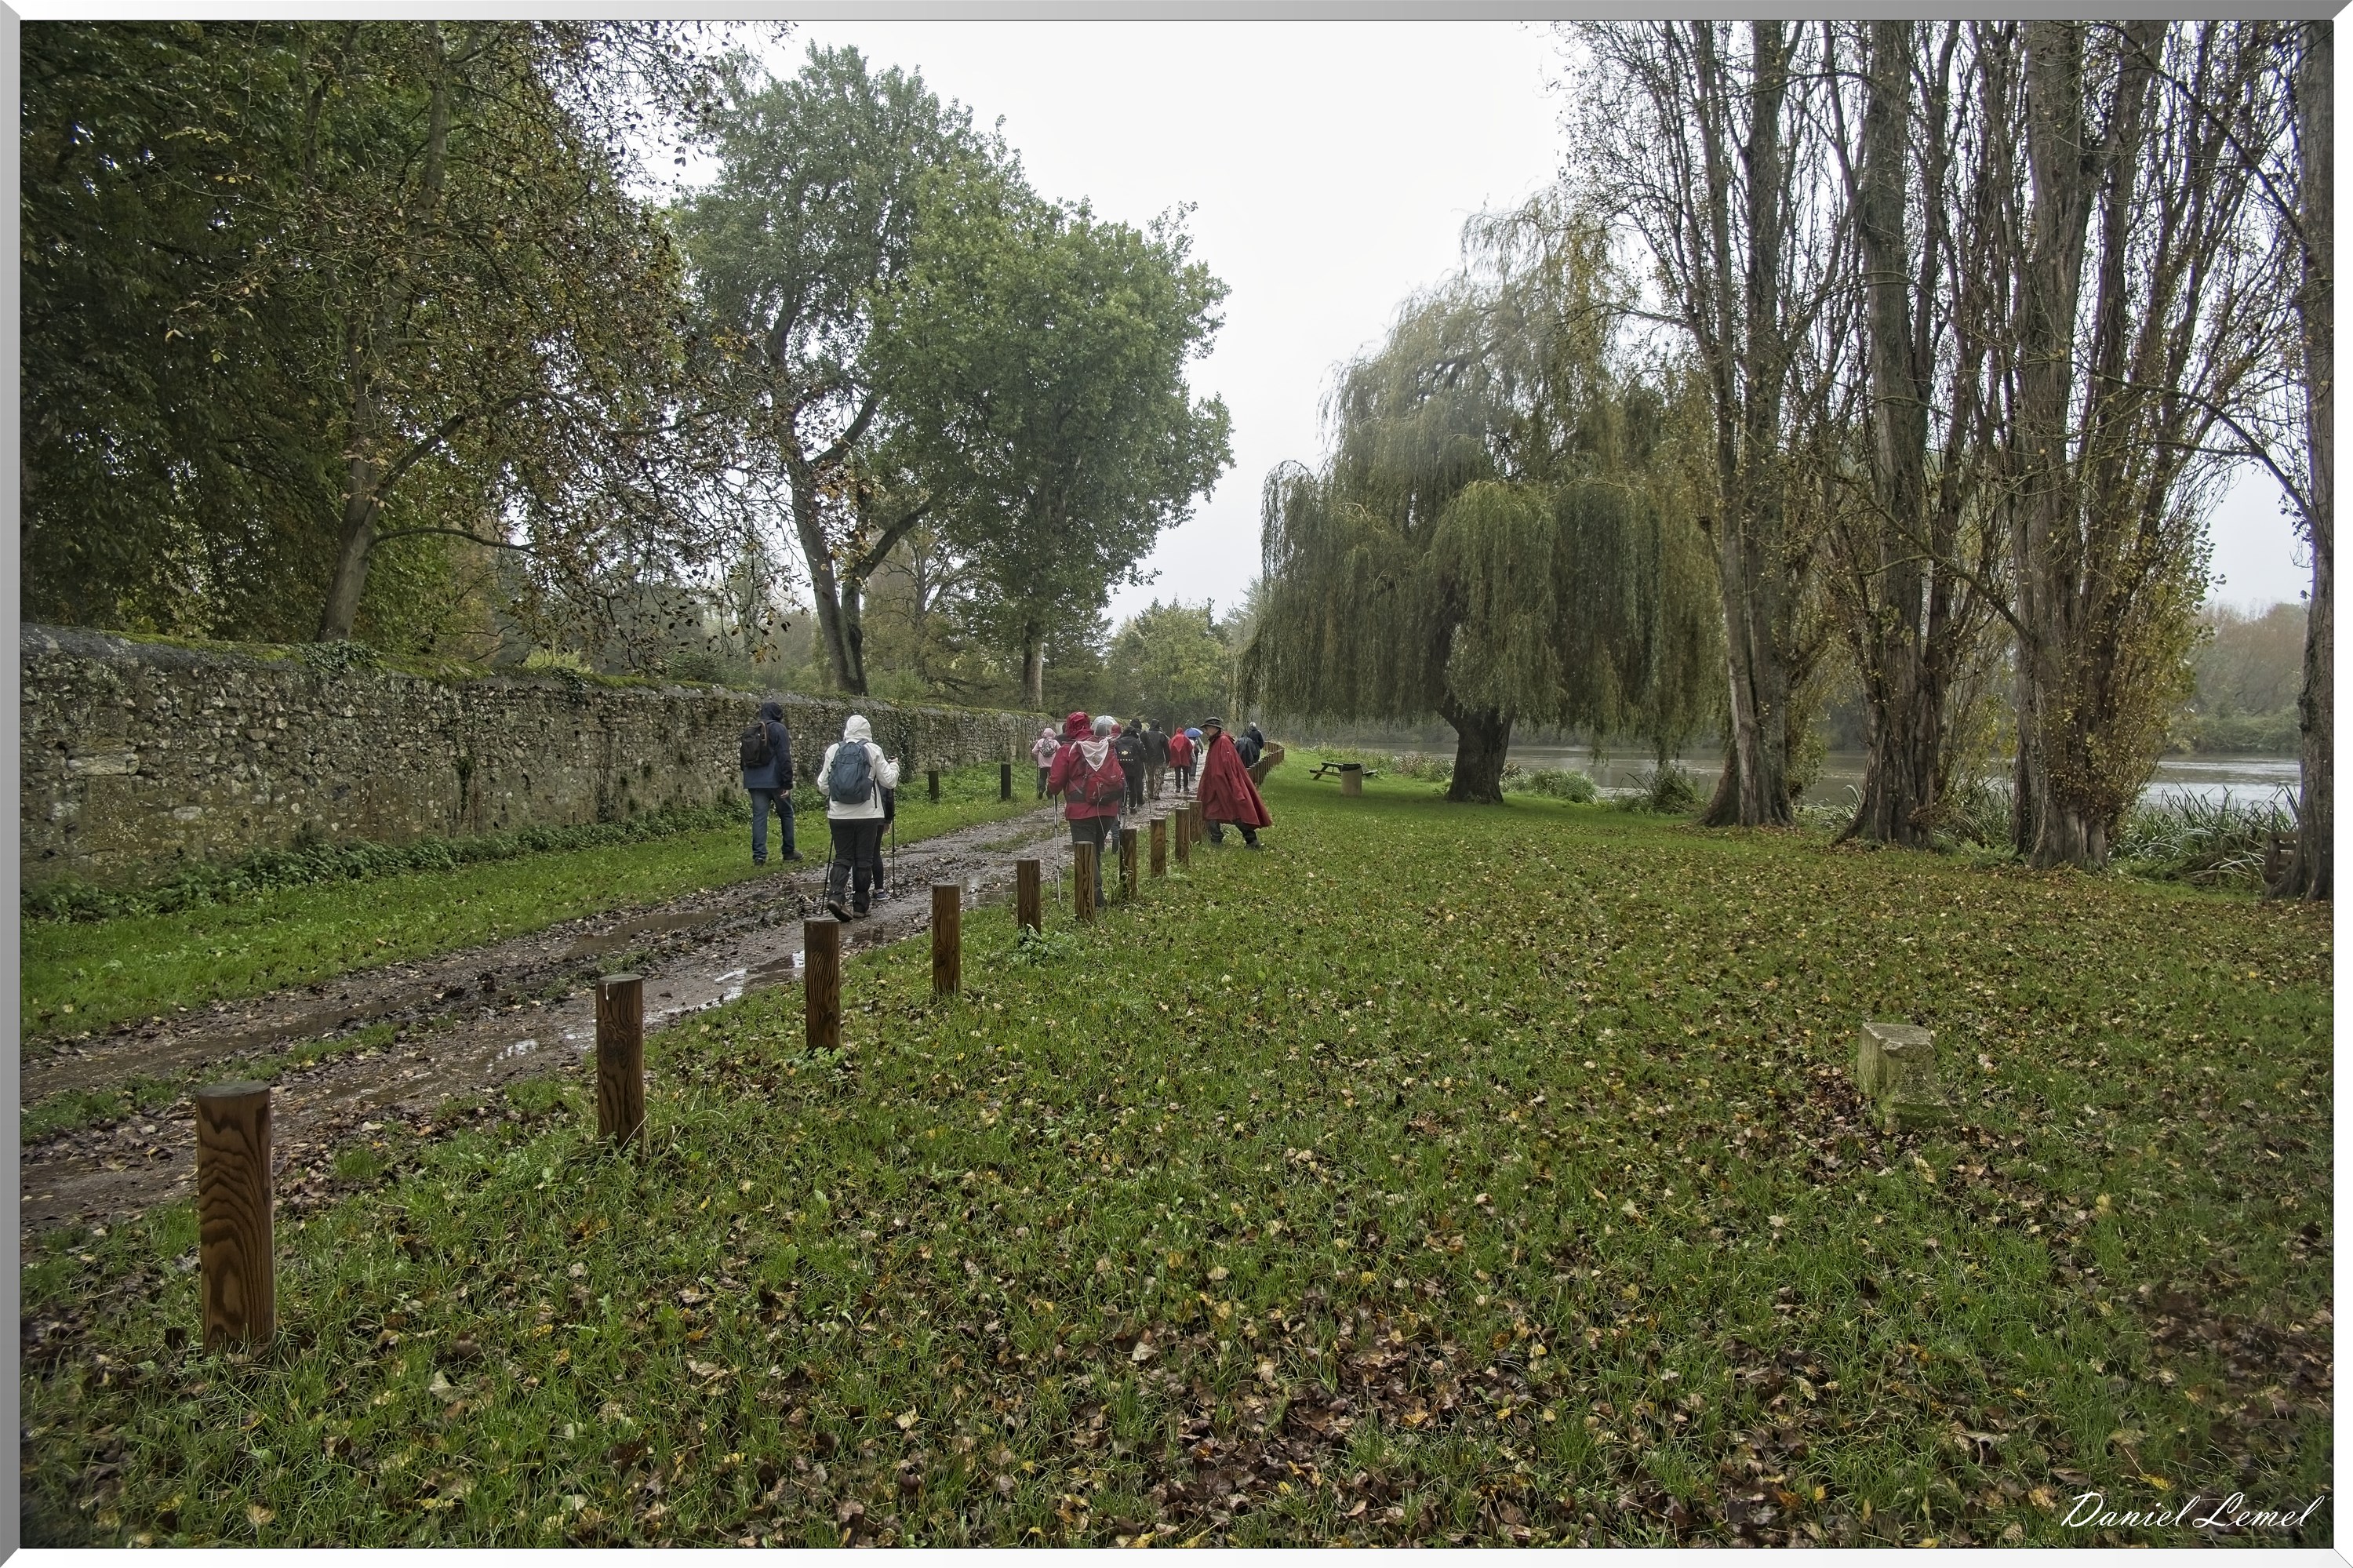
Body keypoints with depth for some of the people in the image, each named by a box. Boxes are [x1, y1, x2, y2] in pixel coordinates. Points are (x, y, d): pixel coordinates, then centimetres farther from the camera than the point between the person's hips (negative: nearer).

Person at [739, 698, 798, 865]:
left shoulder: (749, 732, 14)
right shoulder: (778, 729, -7)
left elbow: (744, 759, 19)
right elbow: (785, 758, -14)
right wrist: (788, 783, -14)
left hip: (754, 782, 5)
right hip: (775, 781, -5)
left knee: (759, 816, 4)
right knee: (786, 814, 11)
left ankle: (759, 855, -3)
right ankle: (789, 851, 17)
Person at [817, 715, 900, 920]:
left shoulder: (833, 750, 2)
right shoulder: (873, 750, -4)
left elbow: (822, 784, 6)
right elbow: (889, 781, 0)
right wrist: (894, 766, 20)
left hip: (839, 814, 2)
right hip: (867, 814, -2)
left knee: (842, 857, 9)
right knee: (864, 860, 7)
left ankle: (835, 895, -12)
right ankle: (860, 906, 11)